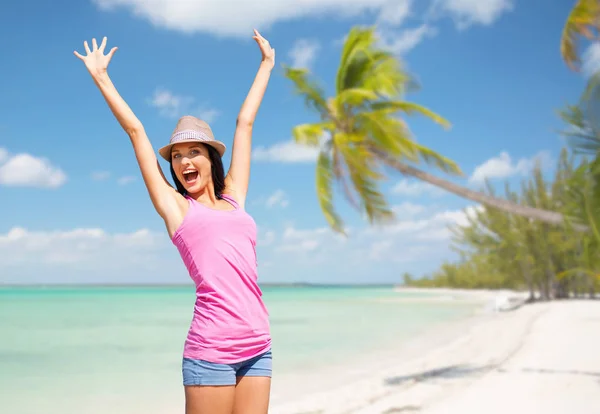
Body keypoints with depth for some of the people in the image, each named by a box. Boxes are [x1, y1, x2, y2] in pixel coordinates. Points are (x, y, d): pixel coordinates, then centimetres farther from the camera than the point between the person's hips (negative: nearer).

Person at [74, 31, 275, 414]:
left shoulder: (233, 199, 16)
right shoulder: (175, 207, 8)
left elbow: (245, 122, 24)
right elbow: (136, 131, 14)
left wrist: (267, 64, 36)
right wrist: (101, 77, 21)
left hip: (258, 347, 4)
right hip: (211, 349, -4)